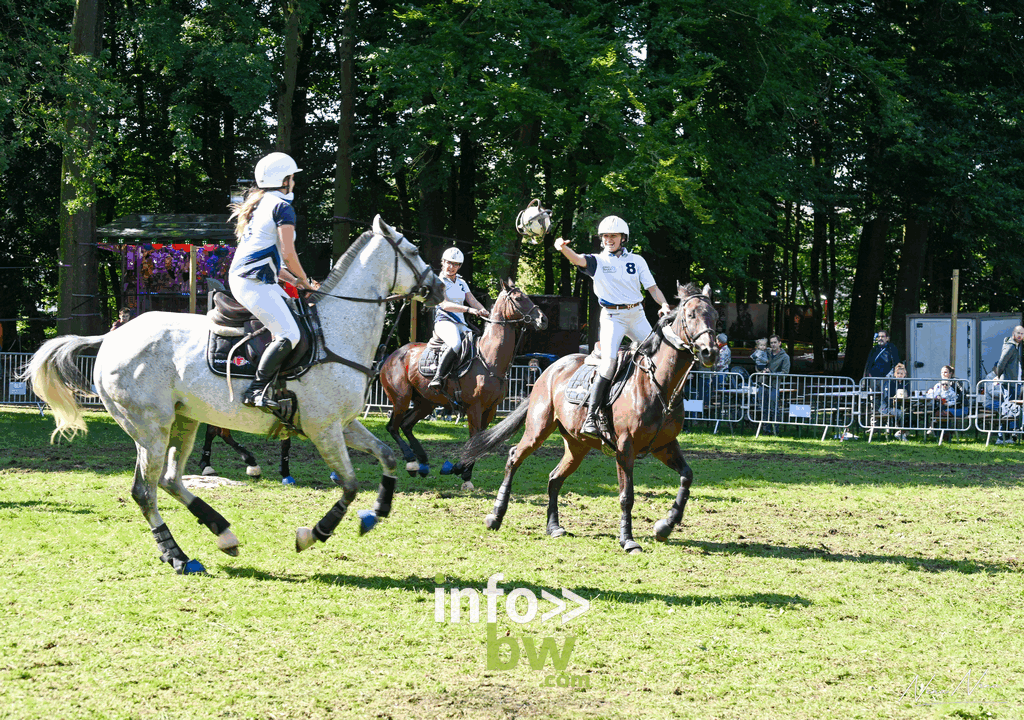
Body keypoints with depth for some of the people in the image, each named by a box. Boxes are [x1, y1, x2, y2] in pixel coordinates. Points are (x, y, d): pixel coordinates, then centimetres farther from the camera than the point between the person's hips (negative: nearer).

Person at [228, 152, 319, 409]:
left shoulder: (260, 205, 23)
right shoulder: (282, 207, -7)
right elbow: (288, 255, -14)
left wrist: (293, 280, 20)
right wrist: (305, 281, 1)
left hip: (241, 277, 11)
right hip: (253, 282, -11)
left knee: (299, 314, 15)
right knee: (288, 334, -20)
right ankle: (256, 391, -24)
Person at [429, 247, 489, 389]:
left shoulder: (462, 283, 21)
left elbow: (472, 301, 14)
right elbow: (444, 304, -13)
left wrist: (484, 312, -9)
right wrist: (469, 309, -23)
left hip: (461, 324, 7)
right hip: (443, 322, -7)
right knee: (455, 344, -37)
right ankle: (437, 378, -39)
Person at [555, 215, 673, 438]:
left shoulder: (637, 261, 11)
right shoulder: (598, 261, 3)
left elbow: (652, 287, 9)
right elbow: (577, 259, -17)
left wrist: (664, 305, -11)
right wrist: (563, 248, -39)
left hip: (636, 315, 4)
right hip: (612, 317, -4)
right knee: (609, 362, -20)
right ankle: (591, 416, -20)